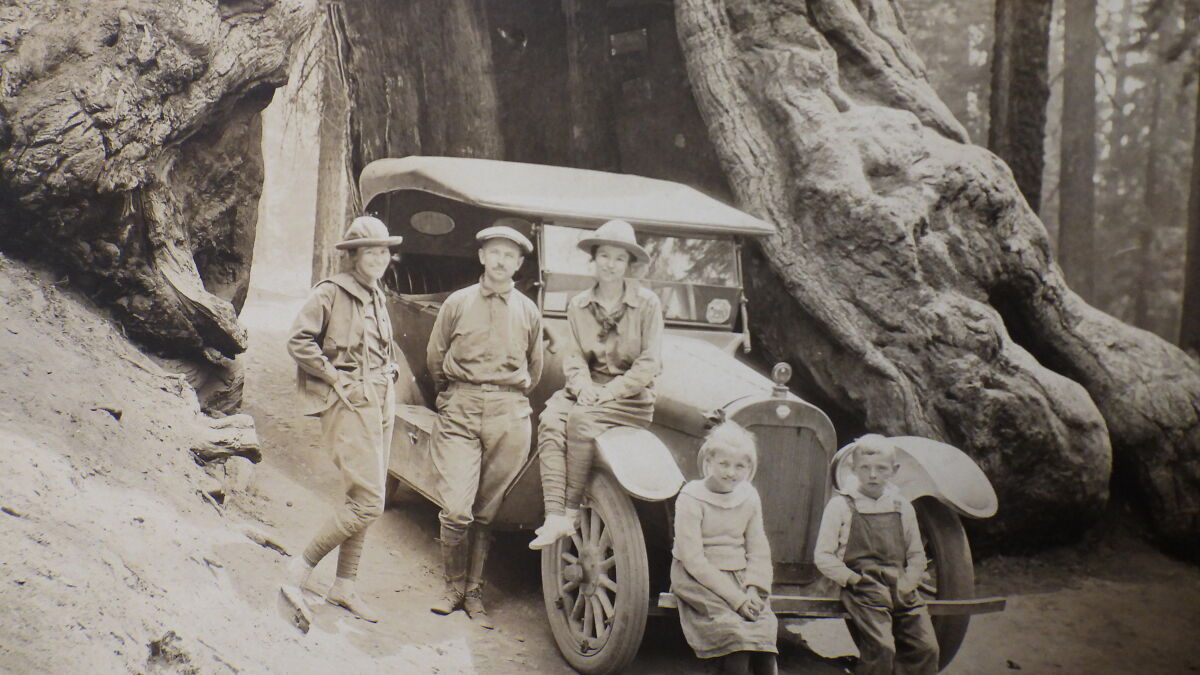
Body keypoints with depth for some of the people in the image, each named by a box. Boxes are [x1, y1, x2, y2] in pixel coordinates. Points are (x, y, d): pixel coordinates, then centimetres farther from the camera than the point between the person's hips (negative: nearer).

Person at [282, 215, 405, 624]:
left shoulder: (377, 297, 16)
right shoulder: (331, 293, -8)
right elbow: (299, 342, -13)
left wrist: (390, 372, 12)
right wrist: (336, 379, -14)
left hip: (382, 402, 8)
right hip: (350, 405, -8)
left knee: (362, 500, 10)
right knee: (368, 502, -13)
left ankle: (344, 588, 19)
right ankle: (300, 570, -1)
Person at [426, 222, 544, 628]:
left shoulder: (528, 312, 11)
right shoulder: (458, 303, 8)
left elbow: (535, 368, 22)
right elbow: (435, 357, 16)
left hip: (509, 415, 1)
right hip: (459, 411, -1)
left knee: (488, 510, 4)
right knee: (456, 508, -10)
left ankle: (474, 592, 16)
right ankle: (454, 586, 10)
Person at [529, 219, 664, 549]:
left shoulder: (647, 303, -3)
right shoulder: (578, 305, 10)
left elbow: (649, 364, -7)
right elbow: (573, 357, 4)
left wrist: (608, 392, -15)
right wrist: (583, 387, -17)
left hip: (630, 396, -4)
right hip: (588, 389, 4)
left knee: (581, 420, -32)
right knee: (551, 420, -27)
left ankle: (571, 512, -23)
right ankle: (555, 517, -33)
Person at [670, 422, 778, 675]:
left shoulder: (749, 497, 6)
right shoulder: (690, 499, -11)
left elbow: (758, 550, 9)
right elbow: (693, 560, -15)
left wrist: (753, 590, -9)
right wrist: (736, 598, -18)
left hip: (739, 576, 5)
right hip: (697, 579, -5)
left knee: (765, 626, -19)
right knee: (734, 629, -27)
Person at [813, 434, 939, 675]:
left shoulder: (902, 507, 14)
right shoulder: (840, 505, 1)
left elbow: (916, 555, 19)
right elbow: (823, 557, 0)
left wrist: (908, 582, 2)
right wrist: (853, 579, -10)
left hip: (901, 590, 4)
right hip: (864, 591, -4)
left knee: (926, 648, -9)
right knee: (881, 649, -22)